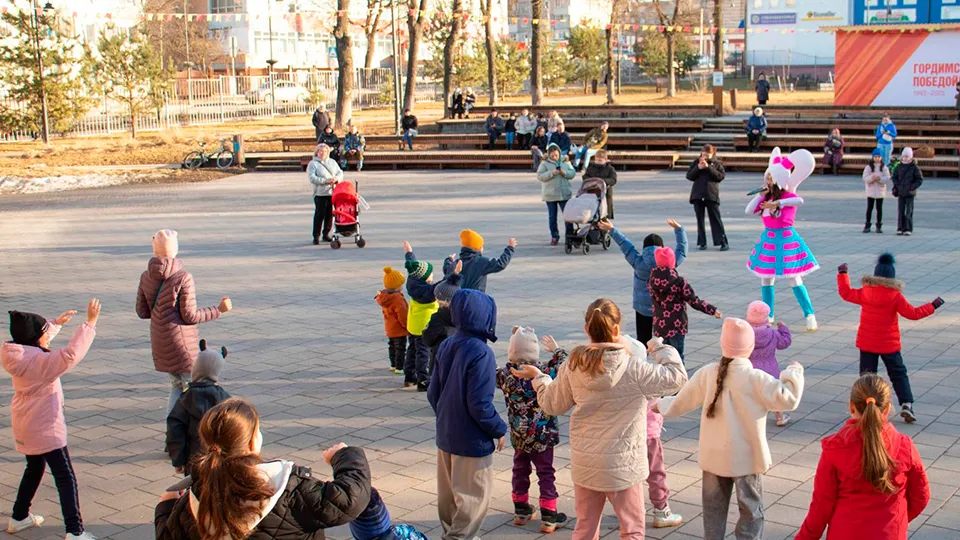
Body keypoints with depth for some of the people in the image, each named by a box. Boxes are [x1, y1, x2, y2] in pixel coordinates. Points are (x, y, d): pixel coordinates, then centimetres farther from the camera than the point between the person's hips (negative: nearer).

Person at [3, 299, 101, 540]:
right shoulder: (39, 361, -27)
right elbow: (71, 354, -40)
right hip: (45, 428, -9)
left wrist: (57, 322, 24)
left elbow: (35, 338, 22)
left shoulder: (20, 354, -1)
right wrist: (90, 322, -39)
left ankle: (19, 518, 39)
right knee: (65, 477, -4)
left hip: (25, 427, 9)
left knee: (34, 468, 28)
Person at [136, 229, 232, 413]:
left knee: (177, 385, 20)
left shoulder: (146, 276, 1)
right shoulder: (183, 277, -17)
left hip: (159, 342, 7)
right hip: (182, 342, -7)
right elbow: (190, 316, -16)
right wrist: (218, 310, -7)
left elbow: (142, 312, 7)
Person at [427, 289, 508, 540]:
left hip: (445, 434, 8)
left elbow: (433, 393, 6)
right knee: (474, 495, 9)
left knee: (448, 491, 22)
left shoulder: (446, 346, 0)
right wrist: (498, 430, -9)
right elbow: (480, 404, -24)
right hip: (472, 439, -8)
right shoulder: (481, 353, -23)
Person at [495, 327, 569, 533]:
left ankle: (521, 510, 31)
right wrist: (556, 349, 8)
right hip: (542, 434, -3)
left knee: (520, 470, 20)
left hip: (518, 435, 3)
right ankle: (548, 516, 12)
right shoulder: (542, 371, -19)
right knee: (546, 473, 8)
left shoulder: (505, 373, -10)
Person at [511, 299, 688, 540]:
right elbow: (676, 377, -11)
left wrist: (537, 377, 23)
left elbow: (553, 404, 6)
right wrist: (659, 348, 3)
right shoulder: (633, 368, -20)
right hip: (621, 464, -4)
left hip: (584, 462, 4)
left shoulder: (573, 365, -7)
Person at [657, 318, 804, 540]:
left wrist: (661, 405, 25)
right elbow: (787, 399, -16)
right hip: (746, 459, -4)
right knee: (751, 512, 10)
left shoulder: (707, 373, -6)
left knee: (713, 510, 17)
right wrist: (793, 374, 0)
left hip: (713, 457, 4)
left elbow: (681, 403, 4)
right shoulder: (756, 379, -17)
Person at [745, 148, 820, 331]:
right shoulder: (766, 196, 7)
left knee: (795, 280, -7)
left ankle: (809, 315, -1)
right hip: (768, 238, 6)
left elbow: (799, 200, -32)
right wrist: (760, 194, -7)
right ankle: (768, 316, 23)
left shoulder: (788, 195, -9)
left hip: (785, 238, -6)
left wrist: (777, 203, -37)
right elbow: (749, 211, -1)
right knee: (766, 278, 11)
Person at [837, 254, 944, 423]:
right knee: (899, 374, 9)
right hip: (889, 344, -2)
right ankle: (906, 404, -2)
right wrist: (932, 306, 0)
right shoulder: (895, 296, -13)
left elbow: (845, 293, 10)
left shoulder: (864, 293, -6)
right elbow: (913, 313, -11)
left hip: (866, 343, 2)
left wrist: (842, 274, 23)